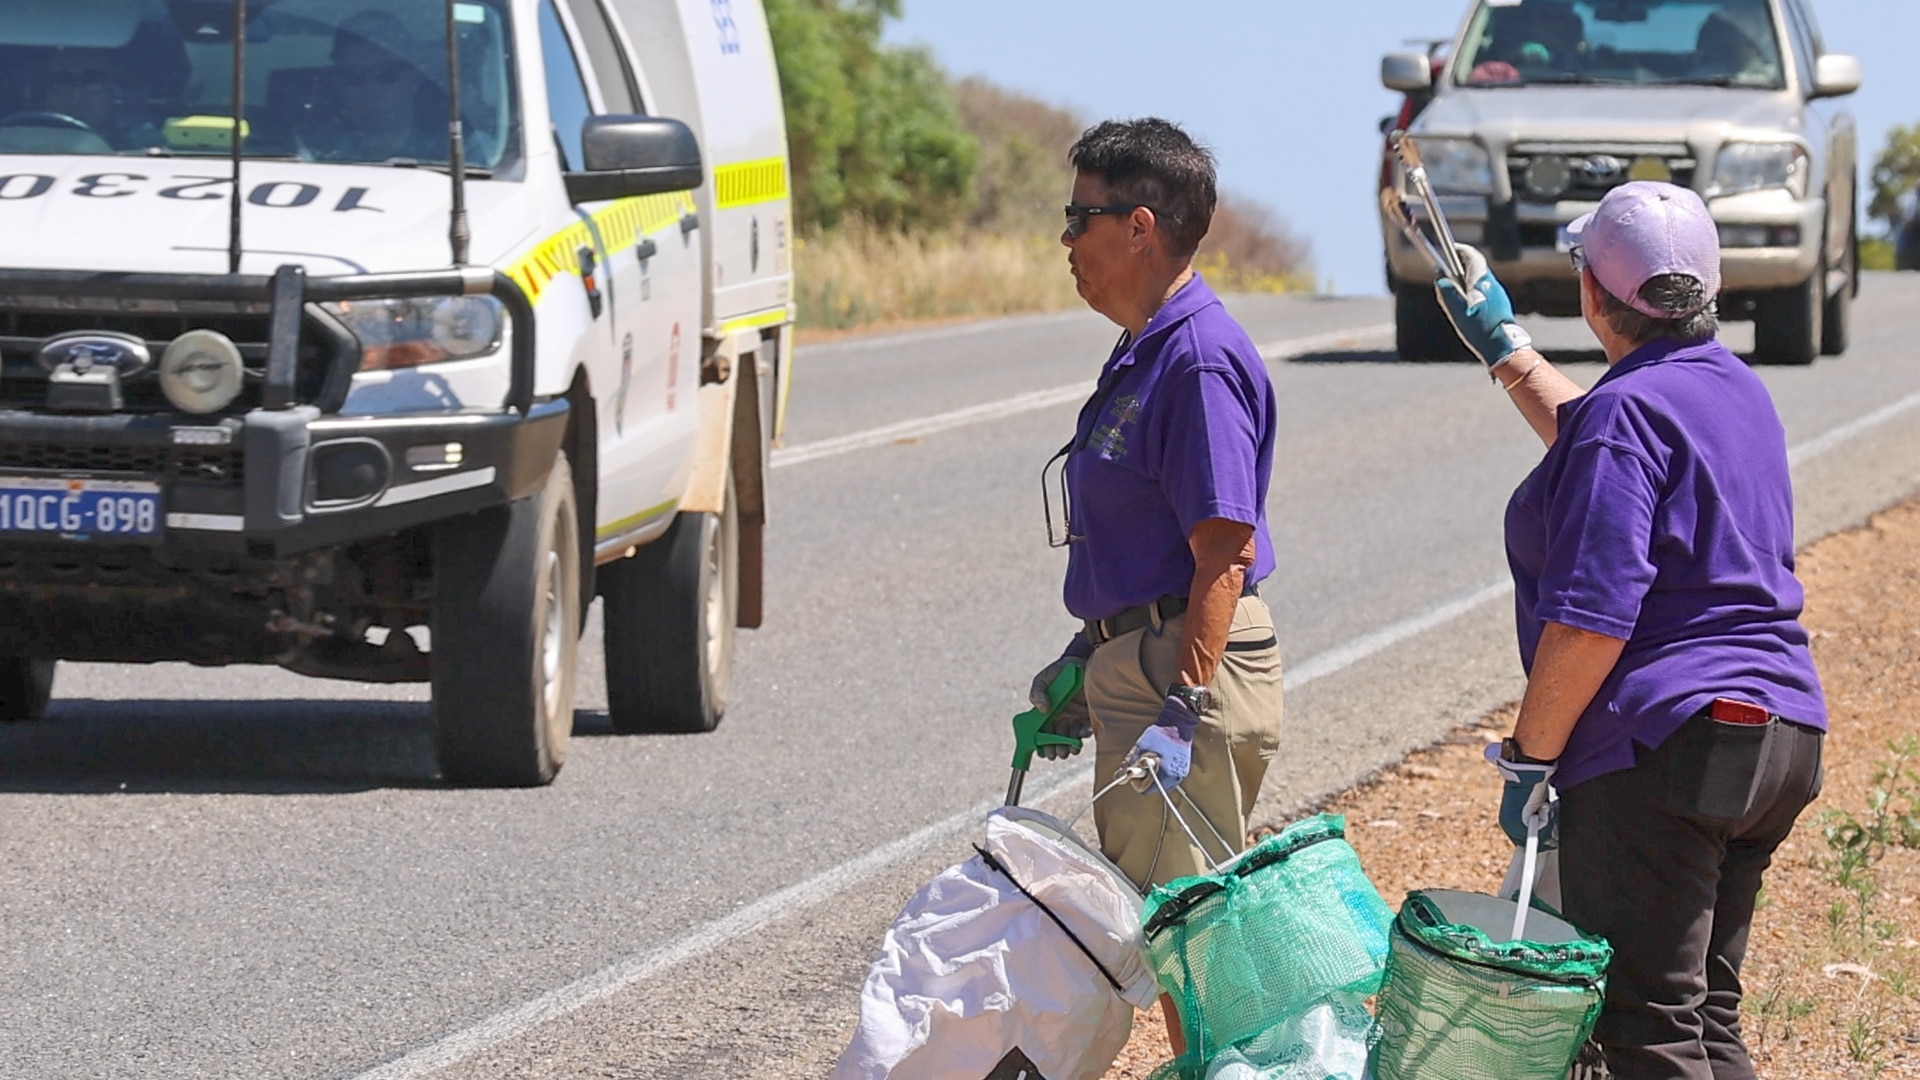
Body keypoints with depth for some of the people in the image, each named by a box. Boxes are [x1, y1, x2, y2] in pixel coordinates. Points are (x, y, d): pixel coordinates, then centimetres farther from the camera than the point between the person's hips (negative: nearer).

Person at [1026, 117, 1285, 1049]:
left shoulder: (1198, 359, -18)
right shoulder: (1143, 351, 14)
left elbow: (1222, 553, -23)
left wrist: (1185, 709, -26)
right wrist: (1086, 662, 26)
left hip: (1189, 666, -11)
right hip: (1136, 658, 11)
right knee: (1144, 913, 14)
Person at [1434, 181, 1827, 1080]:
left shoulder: (1630, 408, -14)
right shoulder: (1736, 390, 14)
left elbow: (1591, 618, -21)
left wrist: (1528, 759, -14)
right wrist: (1502, 345, 44)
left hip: (1661, 743, -9)